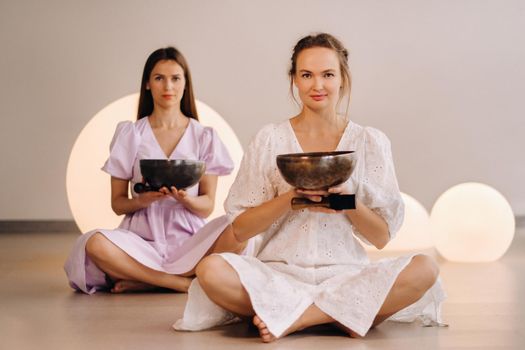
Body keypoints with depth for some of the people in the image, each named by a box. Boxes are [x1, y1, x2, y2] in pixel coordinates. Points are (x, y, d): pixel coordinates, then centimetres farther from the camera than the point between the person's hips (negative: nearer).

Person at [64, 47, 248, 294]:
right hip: (143, 239, -1)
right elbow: (117, 204, 7)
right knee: (95, 244, -33)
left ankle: (144, 279, -22)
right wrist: (142, 200, -15)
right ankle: (187, 283, -25)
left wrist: (185, 199, -18)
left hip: (189, 240, 1)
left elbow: (207, 206, 4)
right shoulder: (129, 134, 7)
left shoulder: (204, 137, 8)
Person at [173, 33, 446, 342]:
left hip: (347, 273, 1)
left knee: (424, 269, -28)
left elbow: (382, 237, 5)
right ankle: (343, 314, -22)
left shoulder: (371, 142, 7)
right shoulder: (270, 140, 5)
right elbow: (241, 229, 2)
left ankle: (296, 316, -22)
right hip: (281, 273, 0)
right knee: (211, 270, -30)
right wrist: (292, 197, -14)